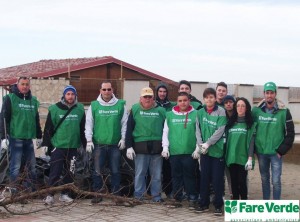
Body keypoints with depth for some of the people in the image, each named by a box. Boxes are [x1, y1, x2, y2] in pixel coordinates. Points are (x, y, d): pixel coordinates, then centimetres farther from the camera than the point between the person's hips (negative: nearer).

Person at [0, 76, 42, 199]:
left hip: (29, 138, 6)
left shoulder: (33, 100, 13)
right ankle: (15, 192, 3)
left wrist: (39, 136, 21)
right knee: (15, 166, -4)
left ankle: (31, 190, 20)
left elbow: (36, 119, 21)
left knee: (31, 166, 10)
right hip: (15, 138, -6)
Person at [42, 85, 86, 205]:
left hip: (73, 147, 3)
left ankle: (64, 194, 19)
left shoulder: (80, 109, 5)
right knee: (55, 172, -4)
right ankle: (50, 195, 3)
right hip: (58, 146, -3)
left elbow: (83, 128, 11)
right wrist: (46, 144, -2)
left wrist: (84, 143, 10)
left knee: (69, 172, 8)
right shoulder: (55, 109, -2)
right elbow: (48, 128, 0)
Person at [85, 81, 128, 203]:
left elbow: (124, 123, 4)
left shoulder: (120, 105, 3)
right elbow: (89, 124, 3)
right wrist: (89, 140, -3)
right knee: (97, 170, 0)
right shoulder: (94, 106, 3)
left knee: (115, 171, 6)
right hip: (98, 144, 0)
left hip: (115, 144, 0)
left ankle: (116, 193, 15)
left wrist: (123, 138, -2)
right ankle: (97, 193, 10)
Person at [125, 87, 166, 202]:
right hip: (140, 147, -1)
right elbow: (129, 129, 4)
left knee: (157, 174, 6)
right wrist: (129, 146, -3)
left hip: (157, 147, 1)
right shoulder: (135, 109, 6)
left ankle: (156, 196, 15)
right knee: (140, 173, 3)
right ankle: (138, 196, 11)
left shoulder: (160, 110, 8)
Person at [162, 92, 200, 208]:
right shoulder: (170, 115, 7)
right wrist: (165, 147, 2)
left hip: (190, 152, -2)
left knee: (190, 175, 1)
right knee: (176, 176, 9)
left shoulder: (195, 114, 1)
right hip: (174, 151, 2)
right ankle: (177, 198, 18)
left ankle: (192, 198, 9)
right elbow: (165, 132, 10)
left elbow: (199, 133, 0)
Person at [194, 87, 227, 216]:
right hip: (204, 151, 4)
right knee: (204, 178, 8)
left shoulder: (221, 112, -5)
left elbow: (220, 131, -12)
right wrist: (200, 145, -9)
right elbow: (198, 129, 5)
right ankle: (204, 203, 18)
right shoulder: (200, 112, 7)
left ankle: (218, 205, 9)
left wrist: (208, 144, -15)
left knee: (217, 179, 0)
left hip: (217, 150, -3)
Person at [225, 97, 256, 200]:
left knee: (242, 181, -4)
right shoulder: (230, 122, 11)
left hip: (243, 158, -4)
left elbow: (251, 141, -5)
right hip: (231, 157, 4)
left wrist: (250, 158, -12)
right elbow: (227, 139, 12)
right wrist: (225, 155, 6)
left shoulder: (250, 124, 1)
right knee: (234, 182, 8)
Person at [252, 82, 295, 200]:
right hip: (261, 152, 3)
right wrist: (254, 149, 2)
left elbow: (290, 134, -4)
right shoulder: (256, 110, 0)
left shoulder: (284, 111, -7)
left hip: (276, 153, -2)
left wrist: (281, 150, -8)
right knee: (264, 179, 14)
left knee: (276, 181, -2)